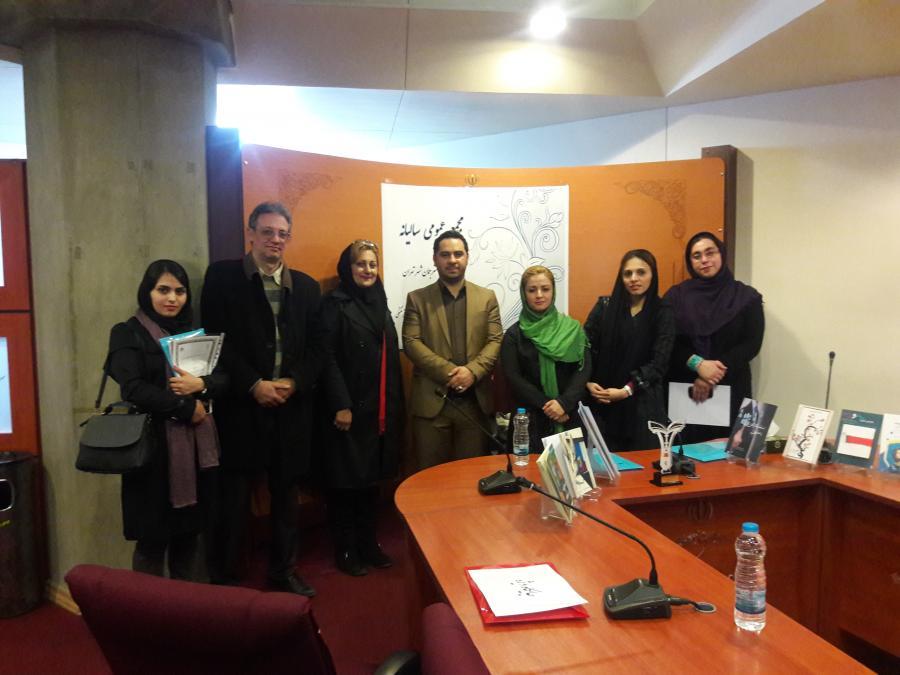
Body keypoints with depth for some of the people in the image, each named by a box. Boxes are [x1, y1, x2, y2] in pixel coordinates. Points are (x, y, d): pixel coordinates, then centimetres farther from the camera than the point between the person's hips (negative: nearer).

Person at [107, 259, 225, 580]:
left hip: (197, 445, 5)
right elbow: (133, 389, -14)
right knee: (153, 538, 3)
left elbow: (223, 377, 7)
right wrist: (186, 408, -11)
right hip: (154, 445, -5)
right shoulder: (128, 333, -1)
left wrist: (200, 384, -14)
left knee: (190, 534, 11)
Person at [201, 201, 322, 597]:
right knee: (234, 496, 5)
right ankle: (223, 578, 21)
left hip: (292, 405, 3)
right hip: (241, 404, -3)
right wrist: (254, 385, -14)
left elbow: (316, 347, 7)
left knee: (286, 493, 13)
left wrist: (293, 383, -8)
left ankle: (283, 571, 29)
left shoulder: (306, 286, 11)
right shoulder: (223, 276, 1)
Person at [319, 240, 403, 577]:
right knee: (345, 481, 4)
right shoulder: (334, 304, -6)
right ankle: (345, 550, 19)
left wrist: (394, 407, 11)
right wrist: (341, 405, -18)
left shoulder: (379, 304, 14)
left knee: (372, 477, 14)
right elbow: (328, 358, -13)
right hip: (348, 409, -6)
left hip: (378, 410, 6)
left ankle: (368, 544, 27)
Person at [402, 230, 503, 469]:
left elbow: (496, 341, 2)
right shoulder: (417, 299, 5)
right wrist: (448, 372, -16)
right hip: (431, 400, -1)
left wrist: (472, 371, -15)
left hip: (475, 401, 2)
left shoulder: (487, 297, 10)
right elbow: (411, 343, -5)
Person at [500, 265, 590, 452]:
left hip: (570, 416, 1)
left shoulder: (572, 328, 5)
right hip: (531, 419, -1)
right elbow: (514, 378, -5)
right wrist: (547, 405, -14)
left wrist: (564, 403, -16)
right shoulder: (514, 334, 2)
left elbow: (584, 369, -2)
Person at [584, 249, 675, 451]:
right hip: (601, 400, 1)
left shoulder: (663, 313, 1)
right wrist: (588, 383, -12)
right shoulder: (604, 306, 4)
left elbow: (659, 362, -6)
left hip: (642, 403, 0)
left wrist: (627, 390, -15)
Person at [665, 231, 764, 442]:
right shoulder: (676, 295, 5)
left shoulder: (747, 297, 4)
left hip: (730, 389, 0)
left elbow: (751, 344, -3)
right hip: (684, 388, 0)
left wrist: (713, 376, -13)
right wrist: (698, 364, -17)